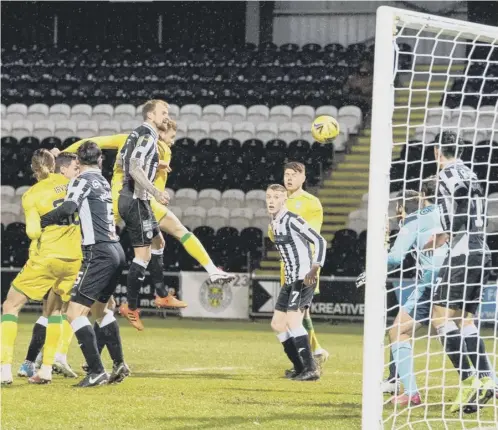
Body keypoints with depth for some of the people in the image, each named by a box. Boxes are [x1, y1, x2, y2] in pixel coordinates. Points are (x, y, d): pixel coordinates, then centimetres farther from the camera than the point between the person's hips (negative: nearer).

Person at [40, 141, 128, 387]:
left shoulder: (83, 181, -7)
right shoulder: (103, 182, 16)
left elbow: (68, 209, -21)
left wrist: (40, 221, -9)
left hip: (99, 254, -9)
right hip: (116, 251, 9)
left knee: (75, 313, -10)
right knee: (99, 309, 26)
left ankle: (96, 371, -17)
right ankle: (119, 365, 25)